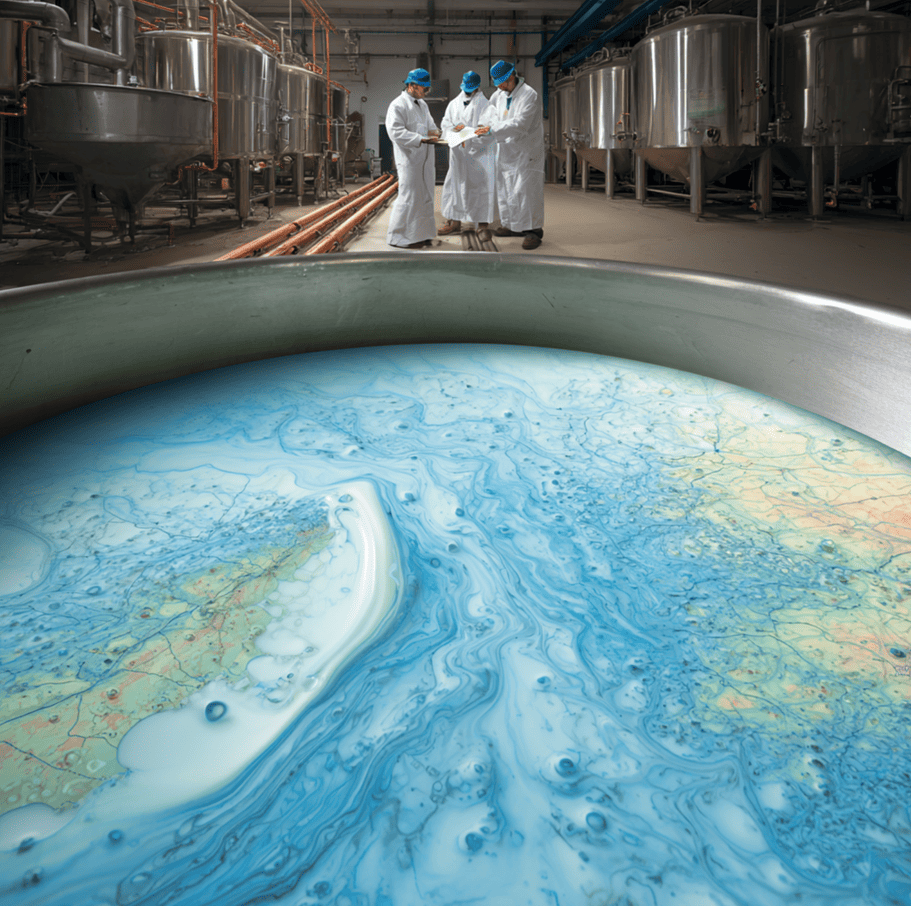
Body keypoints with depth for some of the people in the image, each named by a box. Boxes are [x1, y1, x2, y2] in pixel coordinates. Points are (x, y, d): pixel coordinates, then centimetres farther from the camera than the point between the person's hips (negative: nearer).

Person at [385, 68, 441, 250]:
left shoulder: (422, 105, 18)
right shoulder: (398, 106, -10)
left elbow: (430, 124, 30)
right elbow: (397, 132, -20)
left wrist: (434, 132, 5)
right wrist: (421, 139, -27)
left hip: (425, 157, 9)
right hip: (409, 159, -9)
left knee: (425, 196, 11)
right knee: (409, 197, -8)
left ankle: (421, 233, 20)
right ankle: (399, 236, 1)